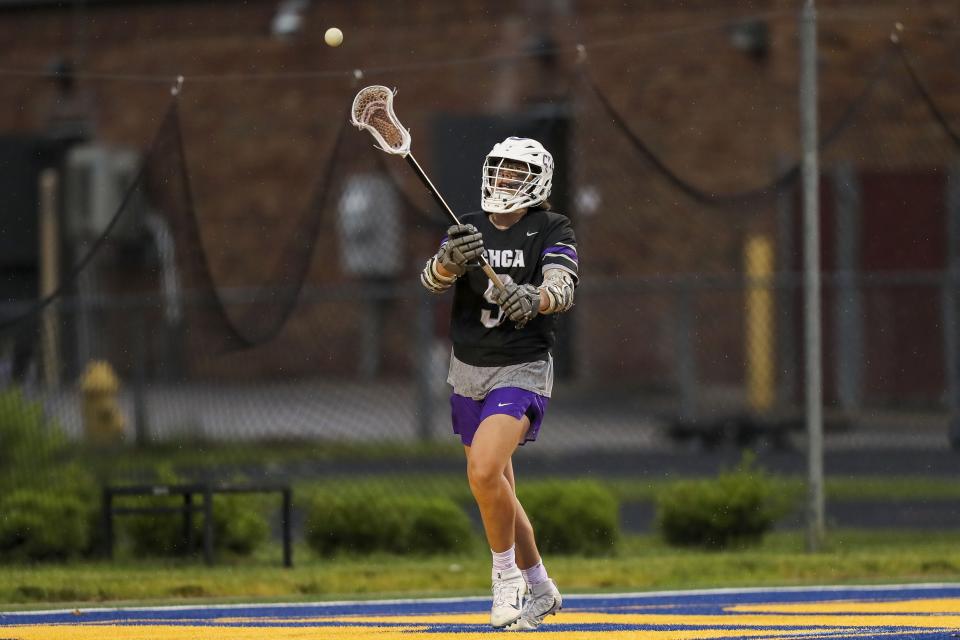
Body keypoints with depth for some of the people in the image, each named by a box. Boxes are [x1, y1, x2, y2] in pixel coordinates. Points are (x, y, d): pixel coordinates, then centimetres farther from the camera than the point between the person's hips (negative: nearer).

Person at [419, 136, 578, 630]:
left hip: (522, 371, -5)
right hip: (468, 371, 6)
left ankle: (507, 574, -7)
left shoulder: (552, 231, -5)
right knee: (497, 493, 12)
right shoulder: (469, 230, 6)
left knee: (483, 472, -25)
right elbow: (433, 279, -11)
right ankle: (540, 589, 29)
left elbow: (562, 288, -22)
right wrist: (450, 261, -35)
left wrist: (533, 299, -45)